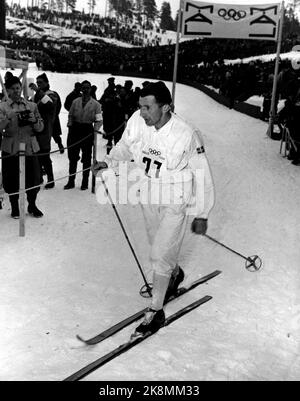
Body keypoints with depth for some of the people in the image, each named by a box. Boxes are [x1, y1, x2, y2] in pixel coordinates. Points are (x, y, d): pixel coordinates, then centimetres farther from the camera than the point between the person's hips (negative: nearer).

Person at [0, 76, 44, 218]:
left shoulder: (32, 106, 9)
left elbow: (41, 128, 9)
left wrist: (34, 121, -11)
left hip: (30, 147, 2)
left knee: (33, 177, 5)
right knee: (12, 180, 4)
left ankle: (32, 205, 26)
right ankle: (14, 207, 23)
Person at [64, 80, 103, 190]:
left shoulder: (95, 104, -1)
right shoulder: (75, 102, 8)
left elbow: (99, 120, -3)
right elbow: (70, 116, 12)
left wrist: (95, 129, -18)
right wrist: (70, 126, -2)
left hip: (88, 131, -2)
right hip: (75, 129, 3)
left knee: (86, 158, 6)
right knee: (72, 157, 6)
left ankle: (85, 182, 17)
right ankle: (71, 181, 16)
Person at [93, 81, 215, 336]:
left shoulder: (186, 136, -25)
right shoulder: (137, 121, -14)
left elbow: (202, 176, -15)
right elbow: (125, 147, 10)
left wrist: (202, 215, -11)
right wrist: (108, 162, -4)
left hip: (175, 202, -5)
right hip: (149, 196, 5)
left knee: (160, 255, -5)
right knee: (159, 245, 23)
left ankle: (155, 311, 12)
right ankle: (175, 274, 54)